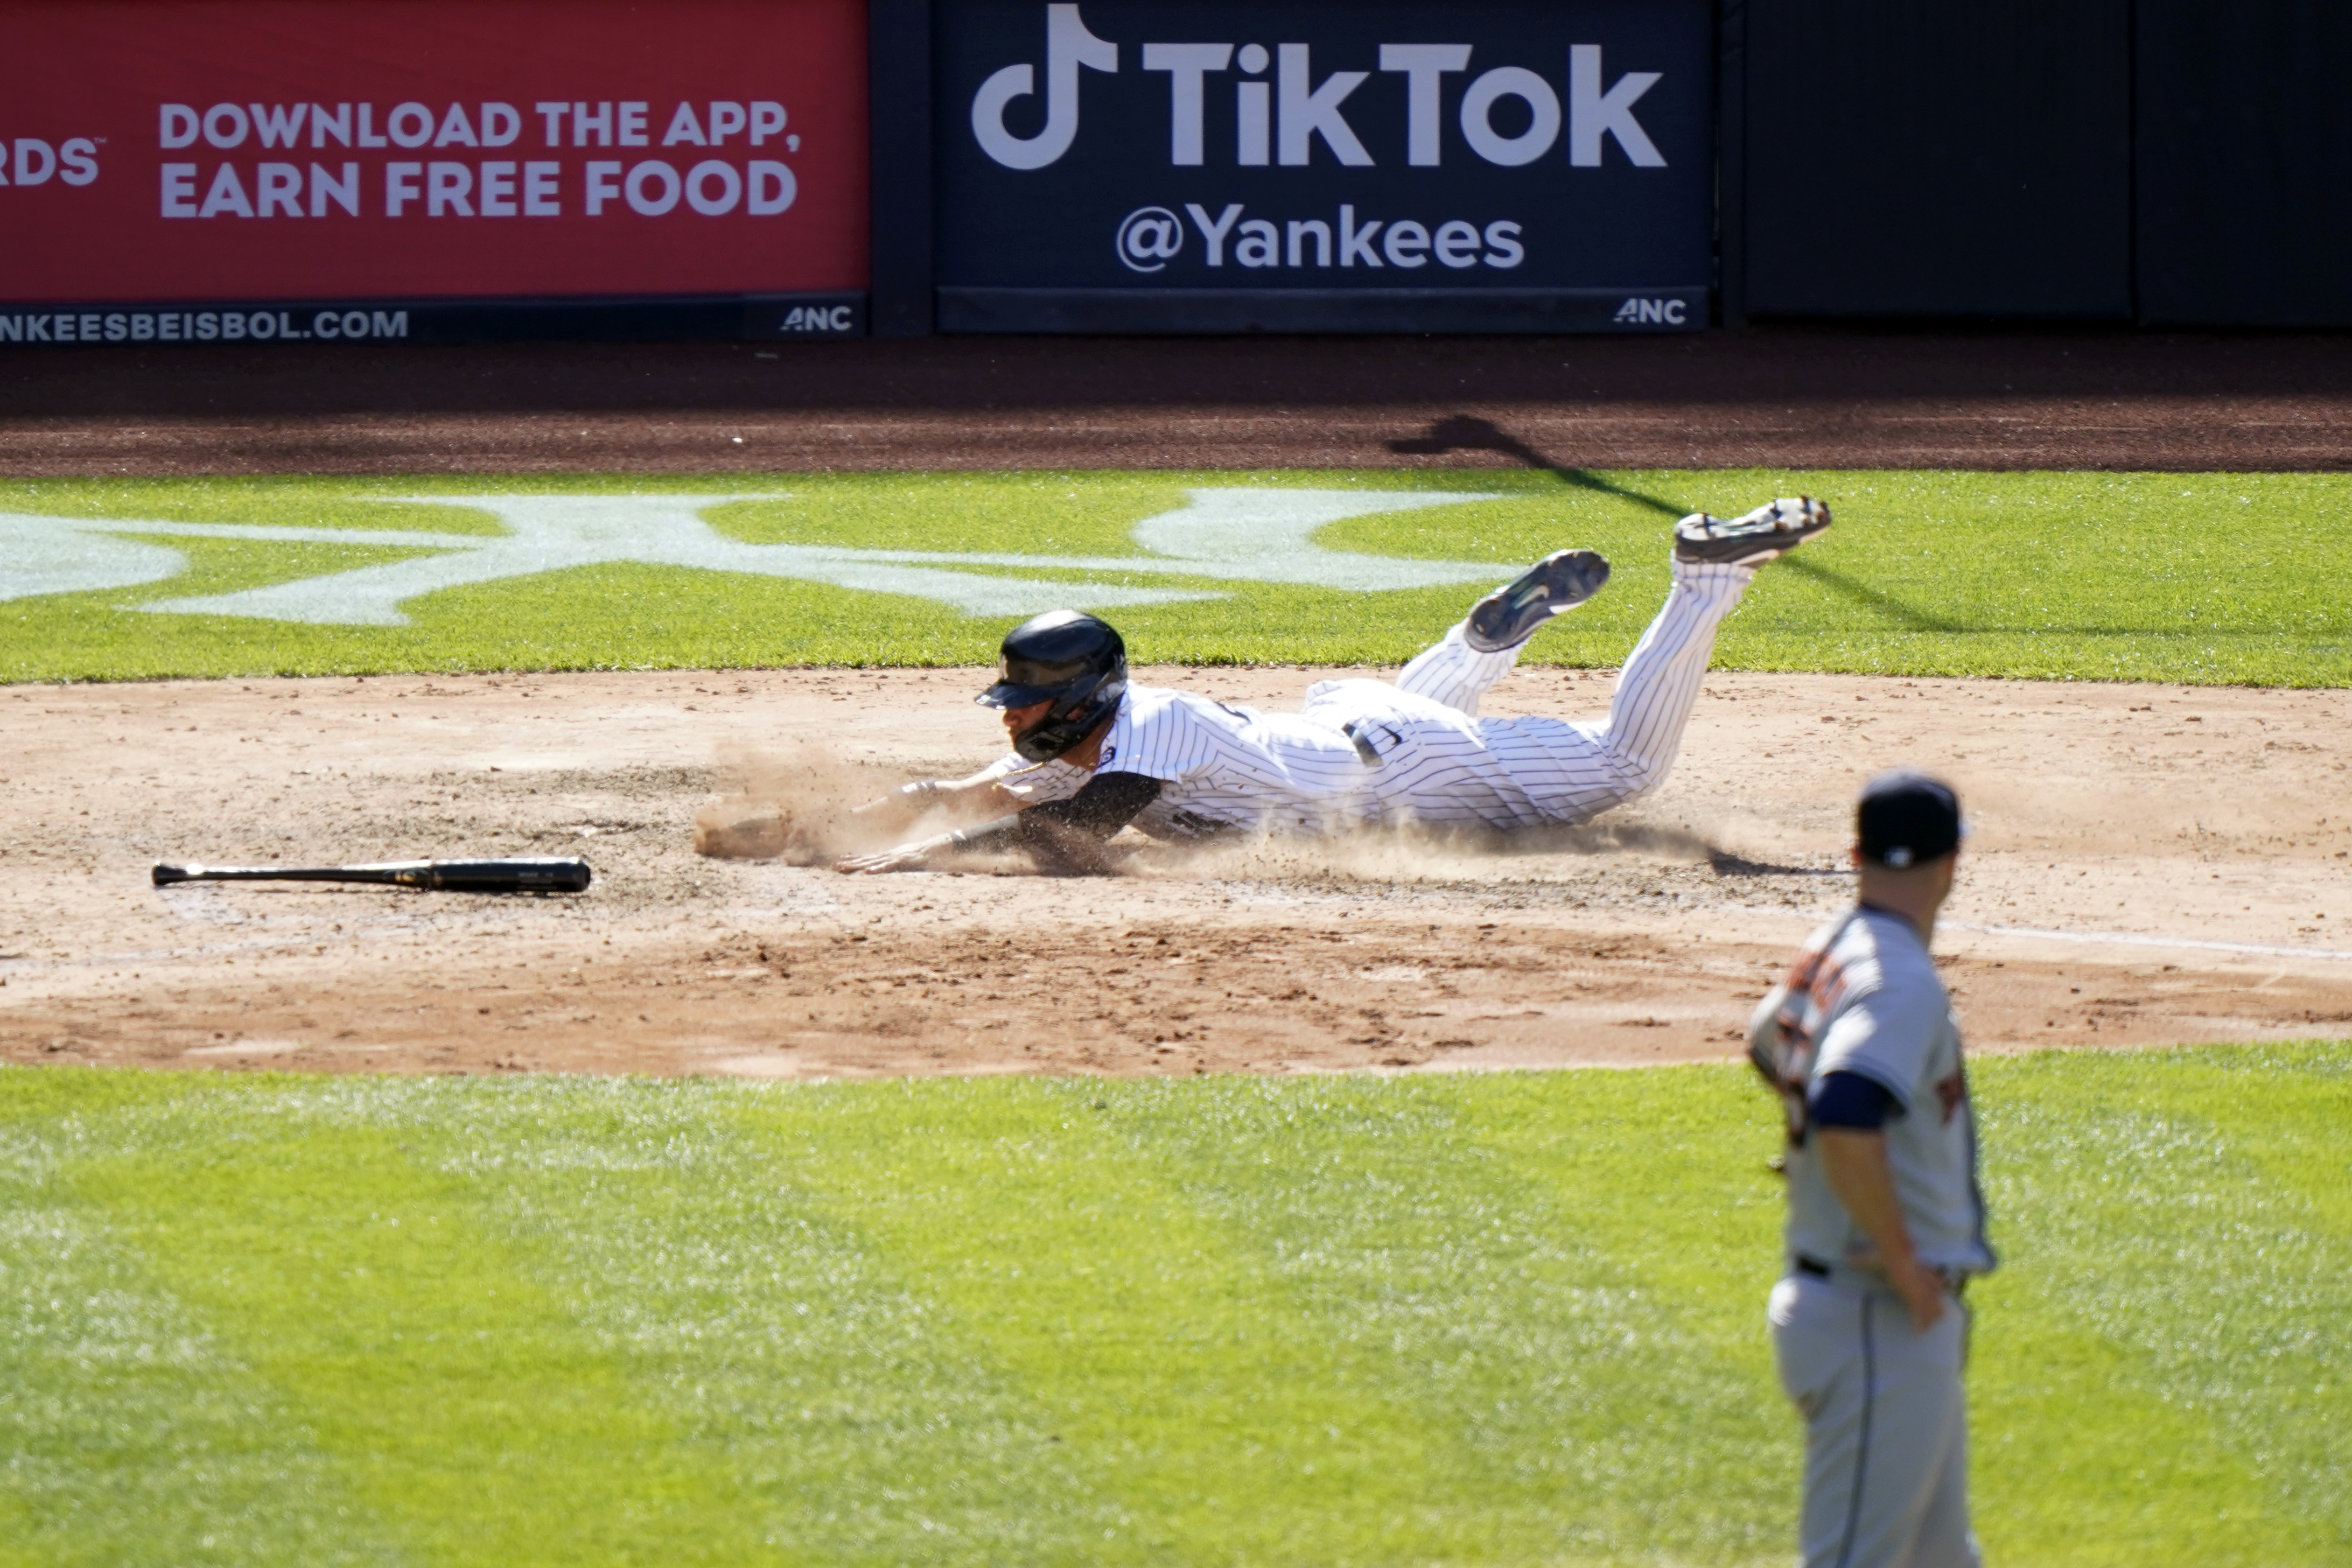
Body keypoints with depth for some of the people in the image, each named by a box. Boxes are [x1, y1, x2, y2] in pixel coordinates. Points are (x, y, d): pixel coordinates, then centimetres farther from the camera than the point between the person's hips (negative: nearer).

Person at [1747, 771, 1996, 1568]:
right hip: (1884, 1323, -10)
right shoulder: (1900, 983, -20)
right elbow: (1846, 1124, -35)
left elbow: (1771, 1042, 31)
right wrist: (1905, 1264, -24)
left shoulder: (1828, 954, 9)